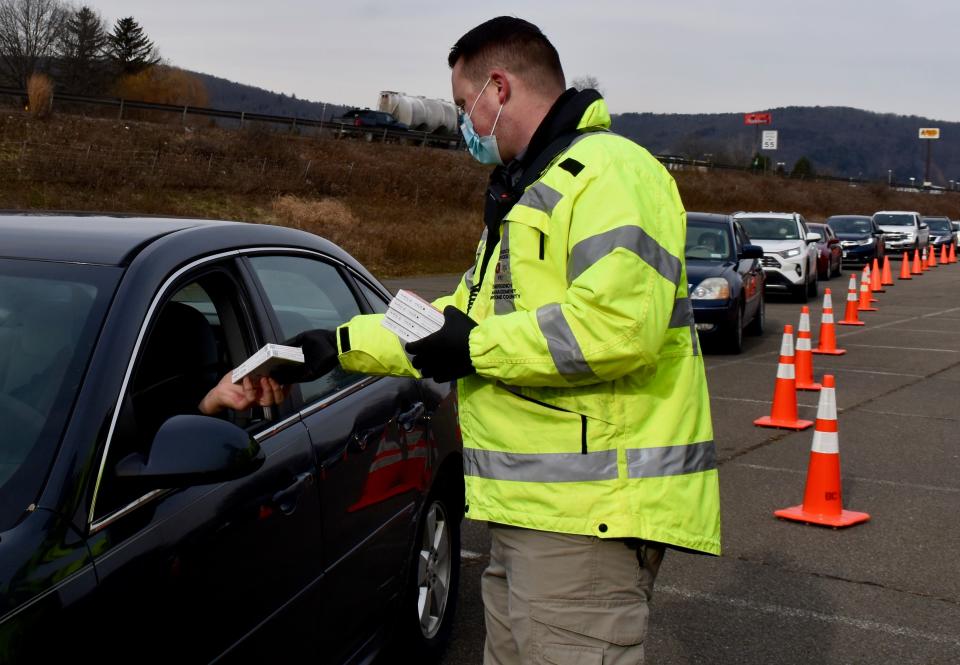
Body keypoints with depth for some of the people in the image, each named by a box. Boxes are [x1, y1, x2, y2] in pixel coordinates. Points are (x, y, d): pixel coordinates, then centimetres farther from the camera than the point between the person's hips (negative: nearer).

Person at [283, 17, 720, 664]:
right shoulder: (527, 191, 23)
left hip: (589, 511, -11)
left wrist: (477, 348, -17)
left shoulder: (610, 171, -13)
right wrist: (343, 344, 20)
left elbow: (619, 323, -28)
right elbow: (467, 316, 26)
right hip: (532, 509, 11)